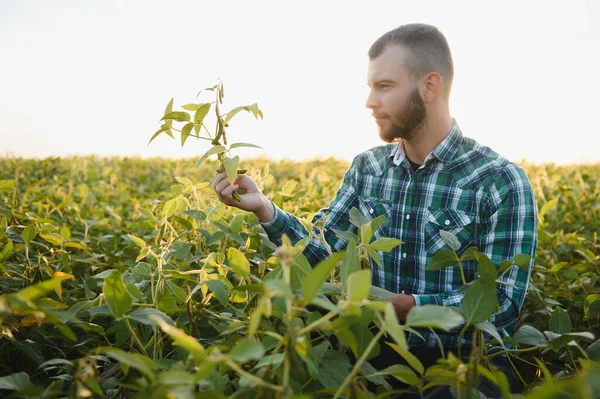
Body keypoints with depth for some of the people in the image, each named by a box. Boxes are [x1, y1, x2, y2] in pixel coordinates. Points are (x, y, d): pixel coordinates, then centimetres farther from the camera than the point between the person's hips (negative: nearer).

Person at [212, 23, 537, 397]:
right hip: (382, 351, 3)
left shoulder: (501, 182, -12)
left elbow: (503, 305, -15)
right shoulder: (366, 167, 3)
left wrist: (404, 306, -26)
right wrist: (263, 208, -16)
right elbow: (322, 249, -1)